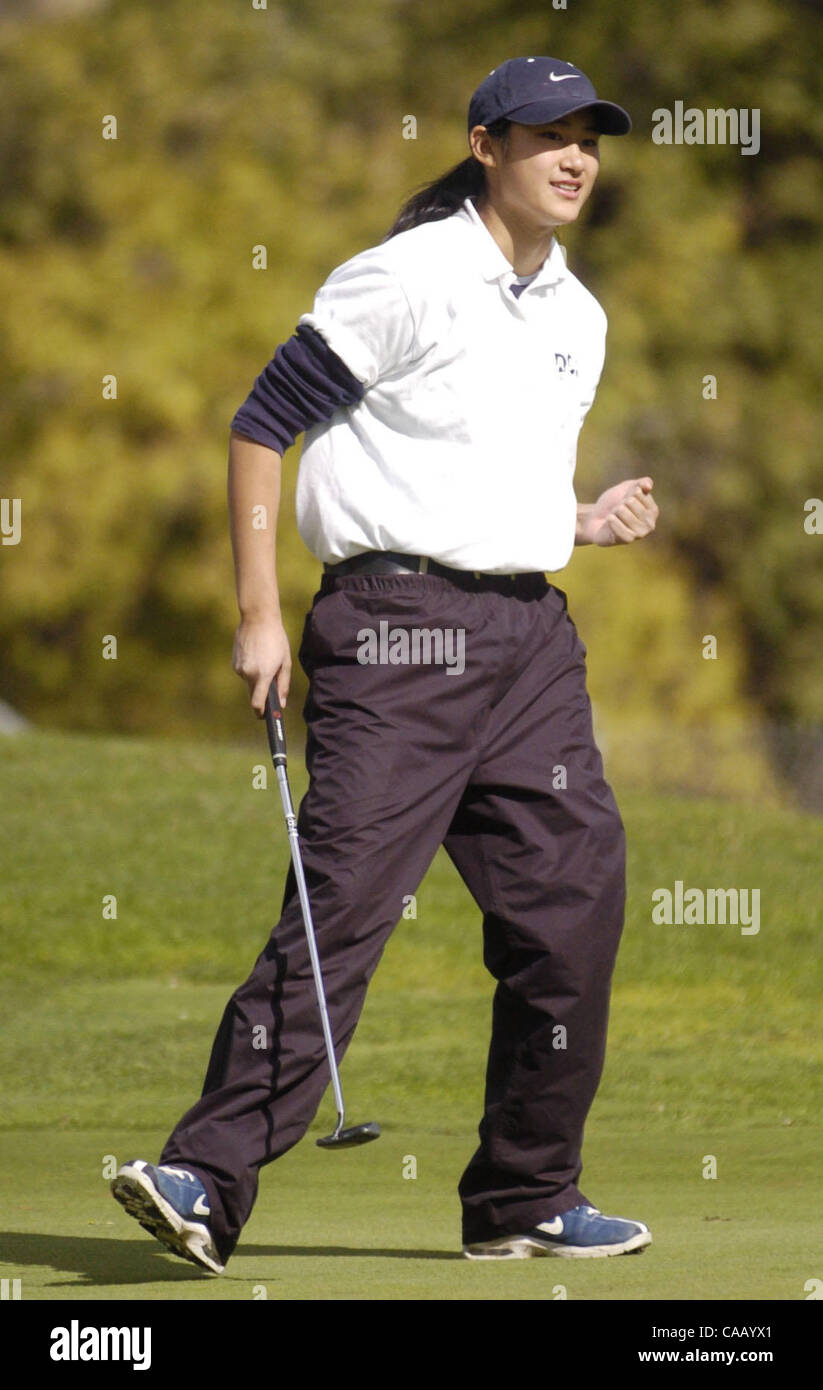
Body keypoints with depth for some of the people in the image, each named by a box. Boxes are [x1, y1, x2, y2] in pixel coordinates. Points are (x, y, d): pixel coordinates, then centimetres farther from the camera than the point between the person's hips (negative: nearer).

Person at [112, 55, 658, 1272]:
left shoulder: (579, 318, 16)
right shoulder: (406, 281, -8)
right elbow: (262, 428, -7)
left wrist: (590, 524, 7)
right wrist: (260, 615, -12)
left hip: (533, 634, 7)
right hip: (400, 624, -7)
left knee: (575, 906, 4)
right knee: (340, 907, -14)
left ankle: (526, 1199, 15)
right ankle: (210, 1179, -12)